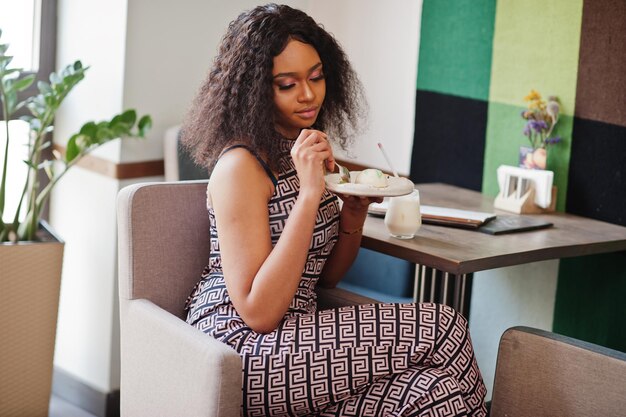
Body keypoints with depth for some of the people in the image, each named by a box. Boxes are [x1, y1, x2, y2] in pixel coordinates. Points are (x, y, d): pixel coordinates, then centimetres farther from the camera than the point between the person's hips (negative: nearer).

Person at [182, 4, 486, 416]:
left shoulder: (308, 150, 13)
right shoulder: (240, 166, -13)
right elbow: (259, 313, -19)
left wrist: (355, 209, -1)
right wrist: (310, 194, -23)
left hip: (294, 333, 7)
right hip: (242, 348, -7)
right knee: (443, 329, -18)